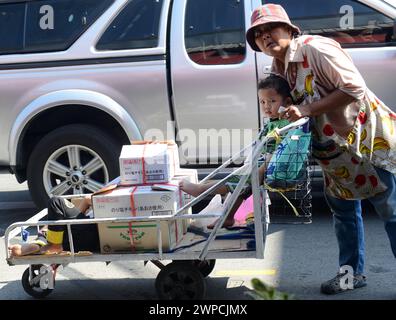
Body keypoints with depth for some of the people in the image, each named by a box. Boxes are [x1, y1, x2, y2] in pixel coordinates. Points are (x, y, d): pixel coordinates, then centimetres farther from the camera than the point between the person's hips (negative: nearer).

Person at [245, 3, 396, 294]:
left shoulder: (315, 48, -20)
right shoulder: (278, 69, 6)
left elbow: (354, 88, -25)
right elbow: (293, 107, 16)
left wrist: (307, 110, -28)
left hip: (370, 139, -9)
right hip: (336, 150, 9)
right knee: (343, 209, 18)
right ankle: (353, 273, 33)